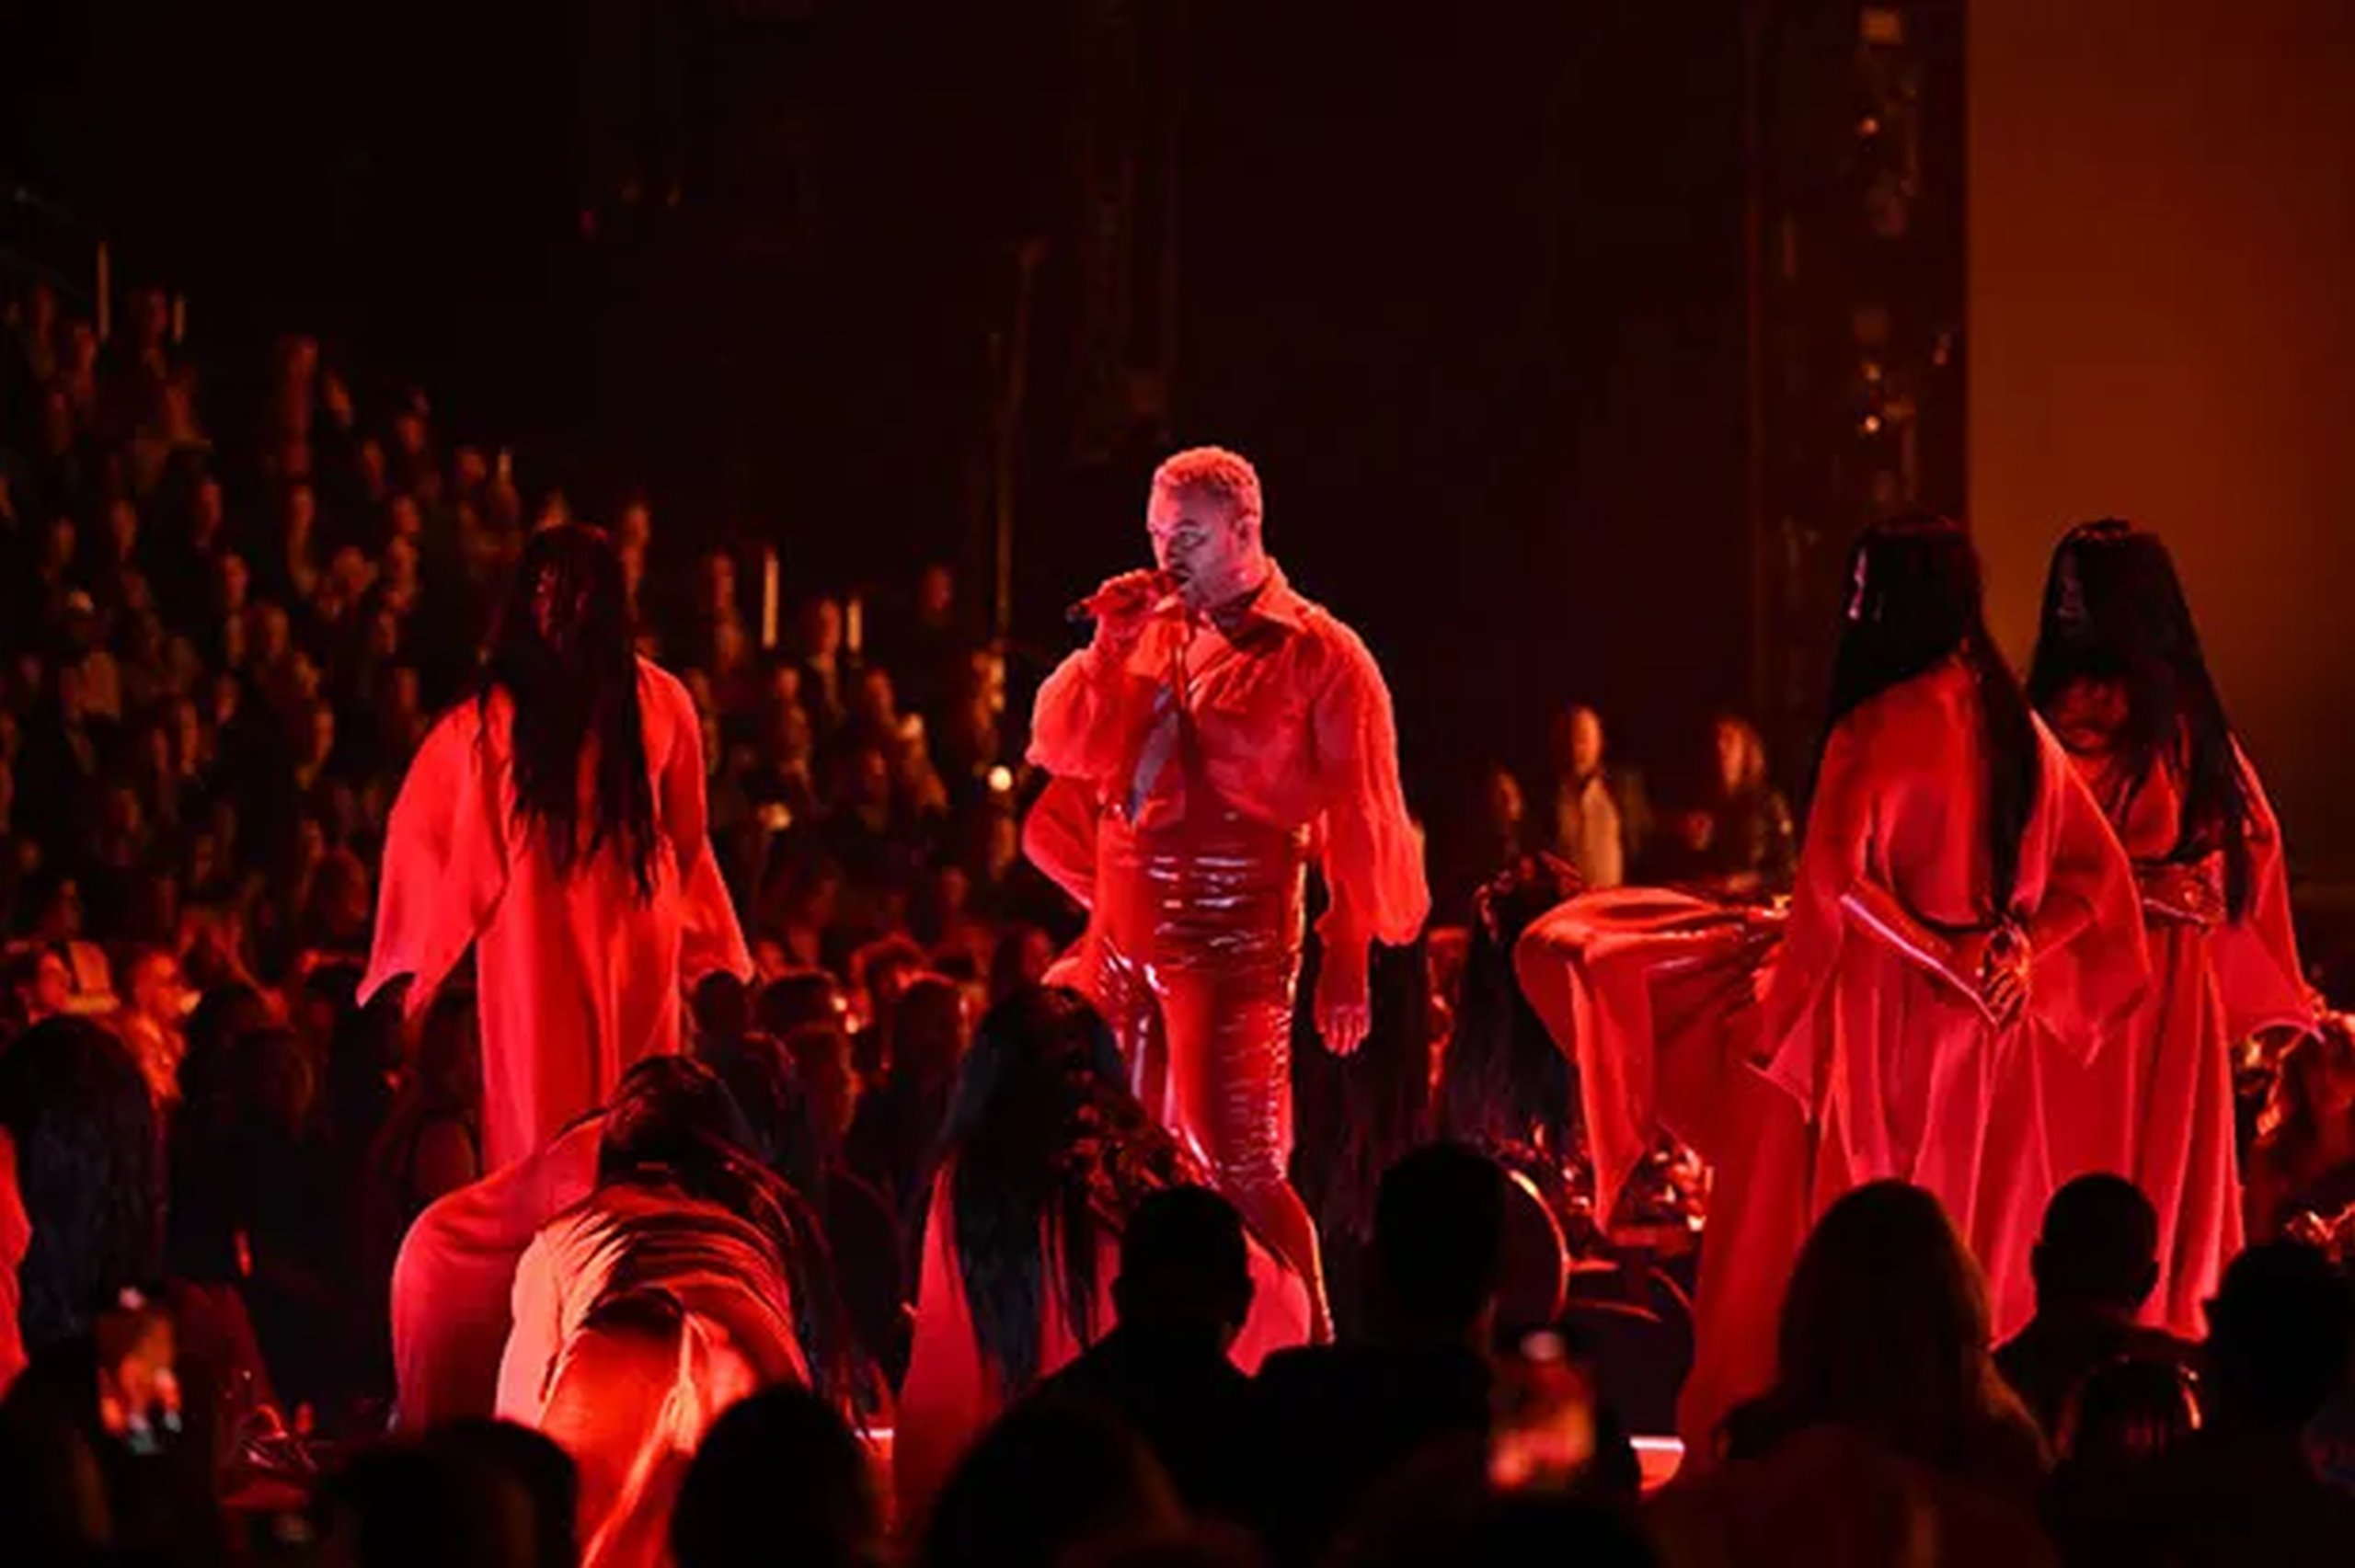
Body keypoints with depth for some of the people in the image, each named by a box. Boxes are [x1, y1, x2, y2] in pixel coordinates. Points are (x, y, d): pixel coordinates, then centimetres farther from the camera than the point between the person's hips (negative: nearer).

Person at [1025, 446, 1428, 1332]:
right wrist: (1107, 650, -7)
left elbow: (1356, 822, -4)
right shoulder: (1150, 633, 13)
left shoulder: (1317, 655, -3)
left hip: (1232, 935, -6)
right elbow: (1063, 751, 6)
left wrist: (1348, 959, -7)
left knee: (1239, 1168, -13)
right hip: (1127, 929, 6)